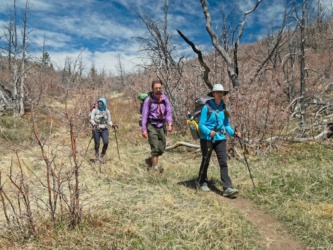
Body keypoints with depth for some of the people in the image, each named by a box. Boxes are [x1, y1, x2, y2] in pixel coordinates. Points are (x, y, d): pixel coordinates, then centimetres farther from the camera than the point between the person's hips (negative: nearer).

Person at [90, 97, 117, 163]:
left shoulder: (107, 111, 5)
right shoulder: (94, 110, -1)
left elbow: (109, 121, 8)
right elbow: (91, 119, -7)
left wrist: (112, 125, -13)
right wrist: (94, 124, -28)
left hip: (104, 129, 2)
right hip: (96, 129, -1)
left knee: (106, 142, -15)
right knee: (97, 144, 0)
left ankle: (102, 156, 9)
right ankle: (97, 158, 20)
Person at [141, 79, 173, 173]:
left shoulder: (164, 99, 3)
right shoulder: (148, 100, -7)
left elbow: (168, 111, 1)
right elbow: (144, 115, -7)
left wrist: (169, 124, -14)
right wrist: (144, 129, -11)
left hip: (161, 125, 4)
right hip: (151, 126, -4)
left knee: (162, 148, 7)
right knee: (155, 147, -9)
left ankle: (149, 160, 31)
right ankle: (156, 168, 0)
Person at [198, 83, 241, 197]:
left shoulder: (224, 108, 5)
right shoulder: (207, 107, -10)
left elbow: (226, 125, 11)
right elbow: (201, 124, -10)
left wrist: (233, 133, -6)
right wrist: (209, 132, -28)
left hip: (220, 138, 4)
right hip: (207, 138, -4)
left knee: (223, 162, -5)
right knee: (205, 161, 10)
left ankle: (227, 188, -8)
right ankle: (203, 183, 31)